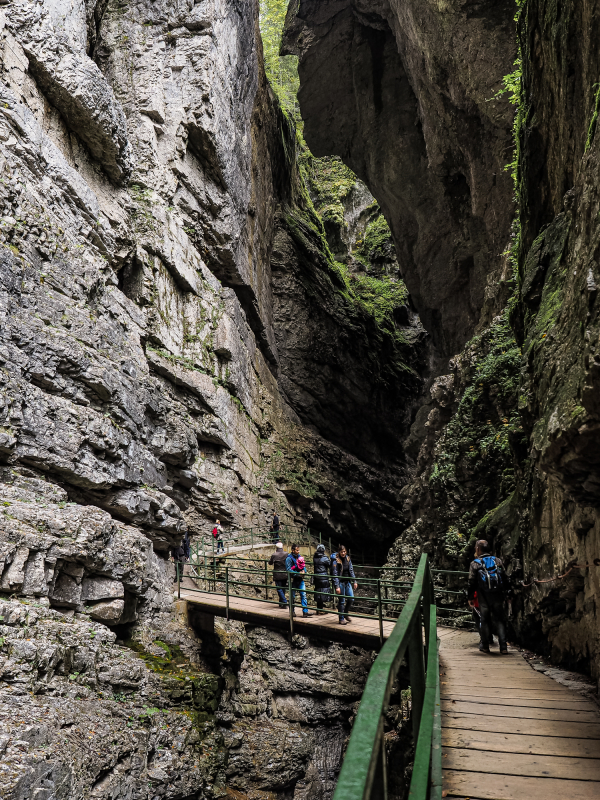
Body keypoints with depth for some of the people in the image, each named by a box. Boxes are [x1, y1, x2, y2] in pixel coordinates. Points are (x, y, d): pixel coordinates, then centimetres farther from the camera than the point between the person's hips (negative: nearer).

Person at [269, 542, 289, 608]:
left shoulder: (274, 555, -13)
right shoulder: (287, 554, -7)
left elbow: (270, 562, 3)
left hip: (277, 575, -4)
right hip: (285, 575, 4)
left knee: (279, 589, 4)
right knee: (283, 589, 17)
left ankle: (285, 603, -5)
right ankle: (281, 603, 26)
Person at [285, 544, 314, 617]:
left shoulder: (299, 557, 9)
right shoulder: (289, 558, -12)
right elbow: (289, 570, -17)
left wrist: (303, 571, -7)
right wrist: (298, 573, -21)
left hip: (300, 579, 6)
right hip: (293, 580, -5)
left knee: (304, 595, -1)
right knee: (292, 596, 7)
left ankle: (305, 611, -1)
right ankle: (292, 611, 20)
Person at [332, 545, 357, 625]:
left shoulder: (348, 559, 5)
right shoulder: (336, 561, -12)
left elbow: (351, 571, 12)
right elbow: (335, 574, -13)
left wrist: (354, 582, 8)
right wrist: (337, 586, -17)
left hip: (347, 582, 6)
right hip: (340, 582, -6)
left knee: (351, 598, 4)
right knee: (342, 601, 0)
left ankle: (345, 613, 27)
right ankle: (341, 619, 12)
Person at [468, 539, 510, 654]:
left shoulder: (475, 563, -2)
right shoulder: (497, 560, 7)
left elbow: (471, 582, -3)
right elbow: (505, 578, 8)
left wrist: (470, 598, 4)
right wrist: (506, 593, 15)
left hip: (484, 597, -2)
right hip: (498, 596, 2)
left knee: (485, 620, 9)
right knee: (500, 620, 7)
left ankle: (485, 645, 14)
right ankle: (503, 646, 1)